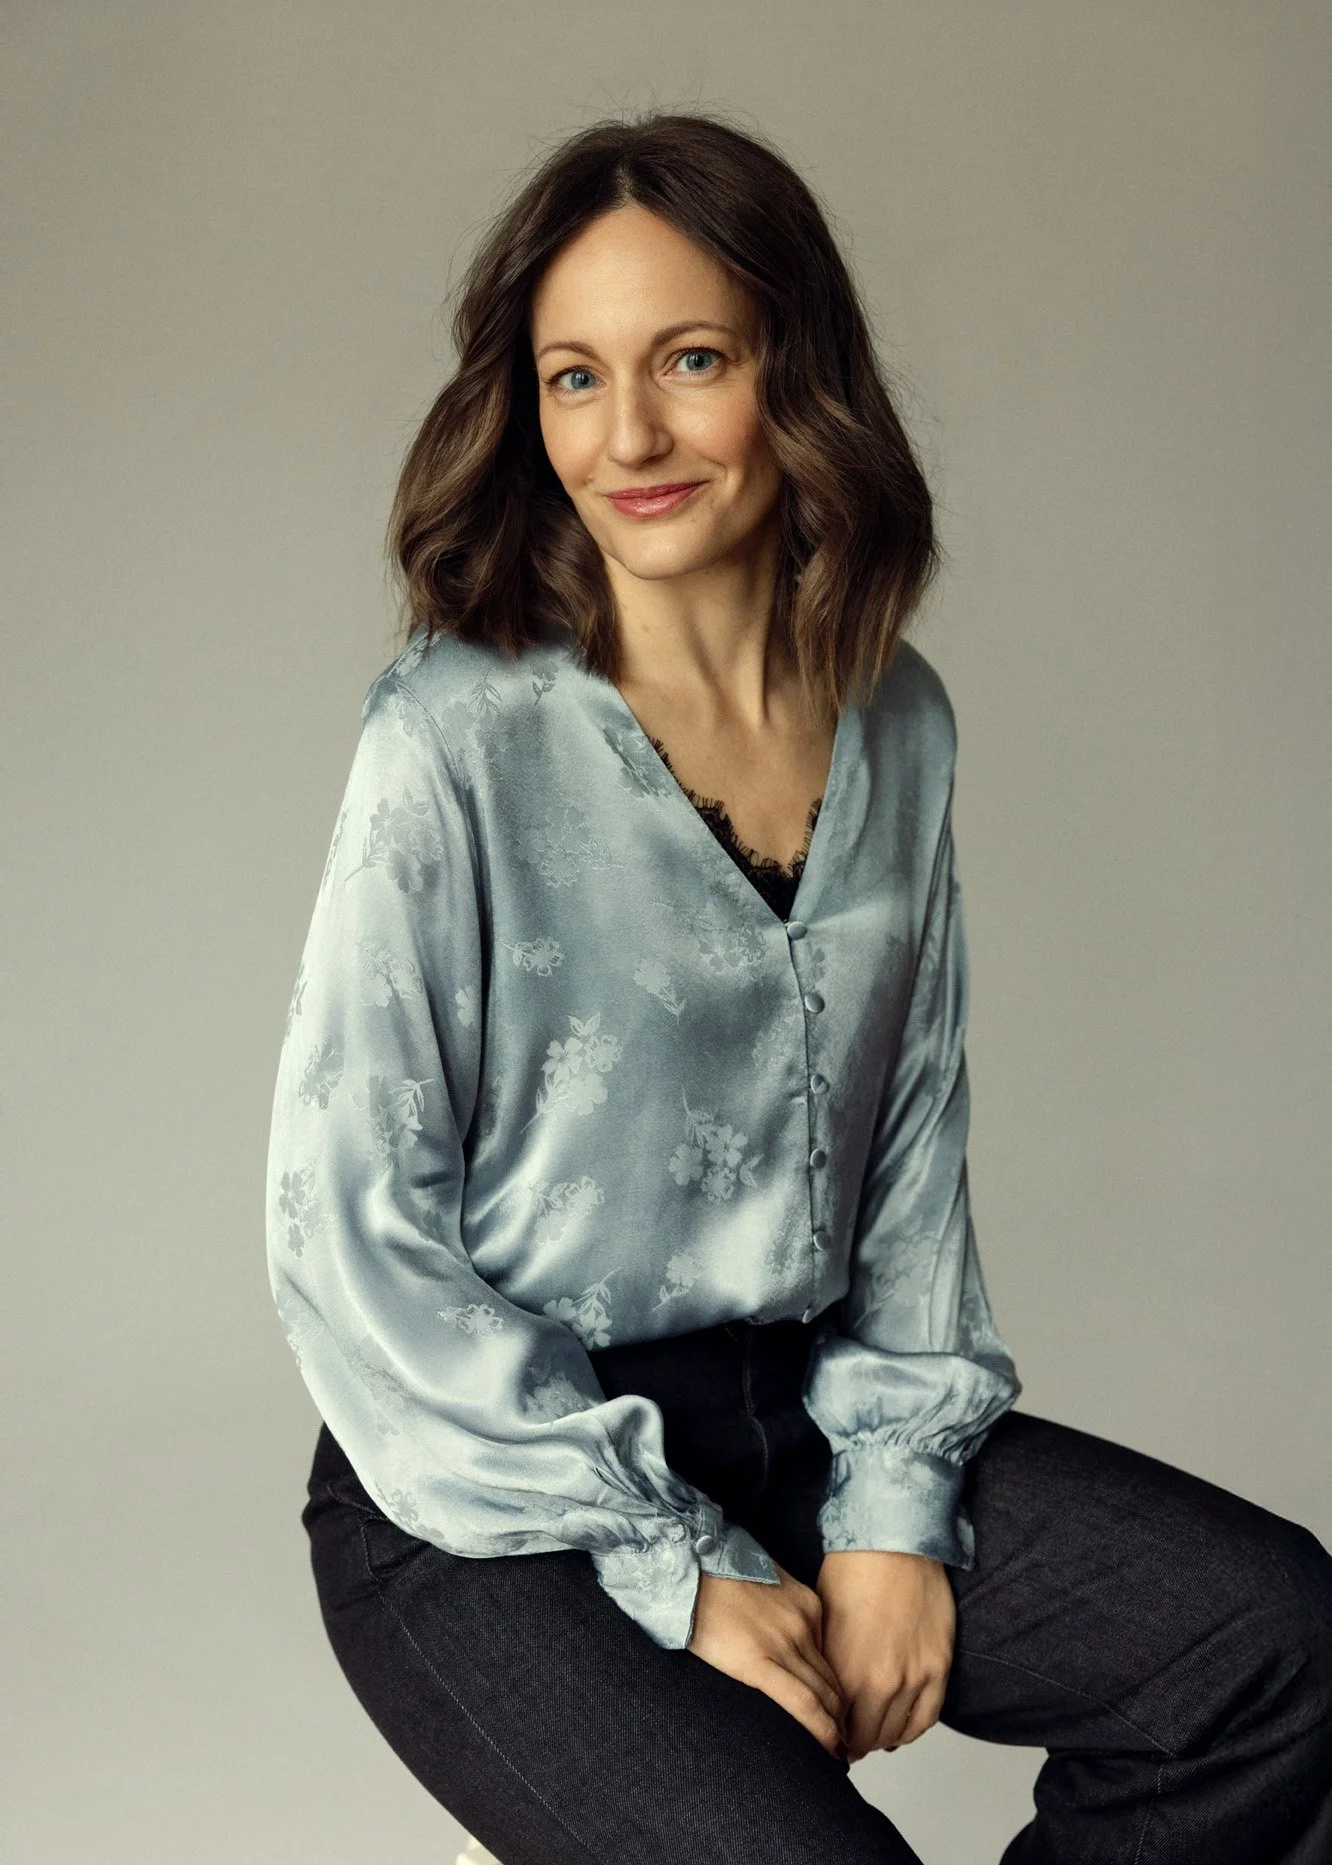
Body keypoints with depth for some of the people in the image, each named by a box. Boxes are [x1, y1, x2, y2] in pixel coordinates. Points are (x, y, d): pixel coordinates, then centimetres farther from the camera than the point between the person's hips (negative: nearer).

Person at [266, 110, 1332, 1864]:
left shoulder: (898, 728, 3)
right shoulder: (460, 746, -15)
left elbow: (914, 1140, 9)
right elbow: (349, 1241, -15)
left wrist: (900, 1498, -2)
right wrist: (679, 1574, -14)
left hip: (803, 1411, 6)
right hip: (496, 1491, -5)